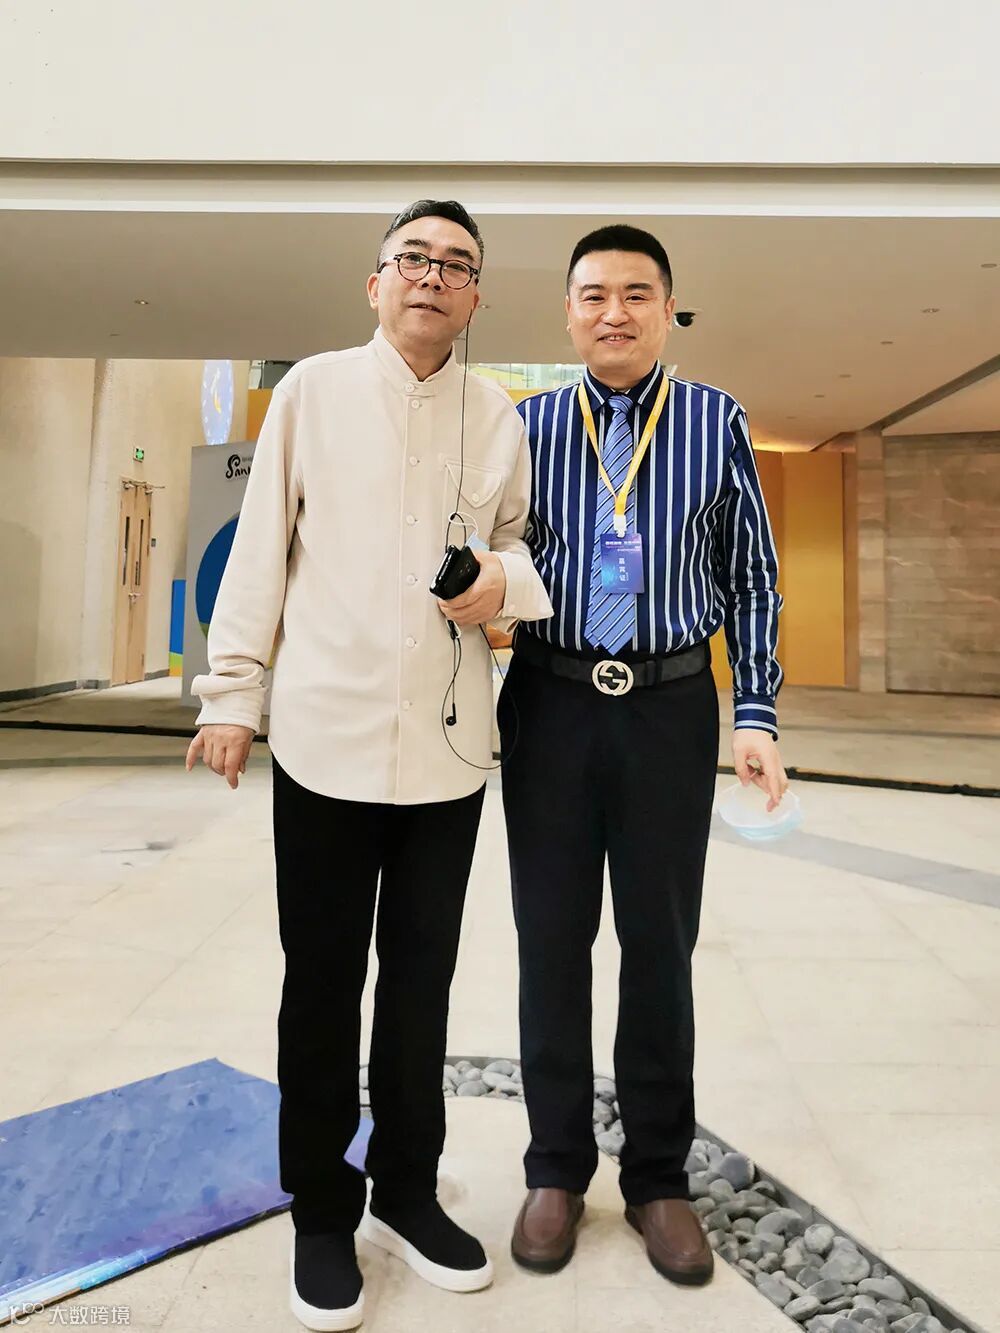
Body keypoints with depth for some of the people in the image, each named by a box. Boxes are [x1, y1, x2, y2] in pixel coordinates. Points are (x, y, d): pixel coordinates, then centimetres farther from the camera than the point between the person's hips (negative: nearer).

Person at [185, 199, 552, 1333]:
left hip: (449, 742, 3)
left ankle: (406, 1189, 34)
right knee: (323, 982, 9)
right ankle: (321, 1210, 29)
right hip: (327, 733, -2)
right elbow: (261, 546, 2)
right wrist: (233, 691, 0)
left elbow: (524, 539, 16)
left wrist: (507, 580, -7)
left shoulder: (498, 417, 8)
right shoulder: (314, 389, 3)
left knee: (422, 977, 14)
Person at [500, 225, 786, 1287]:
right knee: (552, 940, 9)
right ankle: (556, 1168, 29)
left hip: (671, 705, 0)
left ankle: (657, 1177, 29)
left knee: (660, 944, 9)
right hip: (550, 701, 1)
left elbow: (749, 578, 5)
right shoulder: (527, 425, 6)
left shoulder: (717, 423, 4)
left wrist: (757, 714, 0)